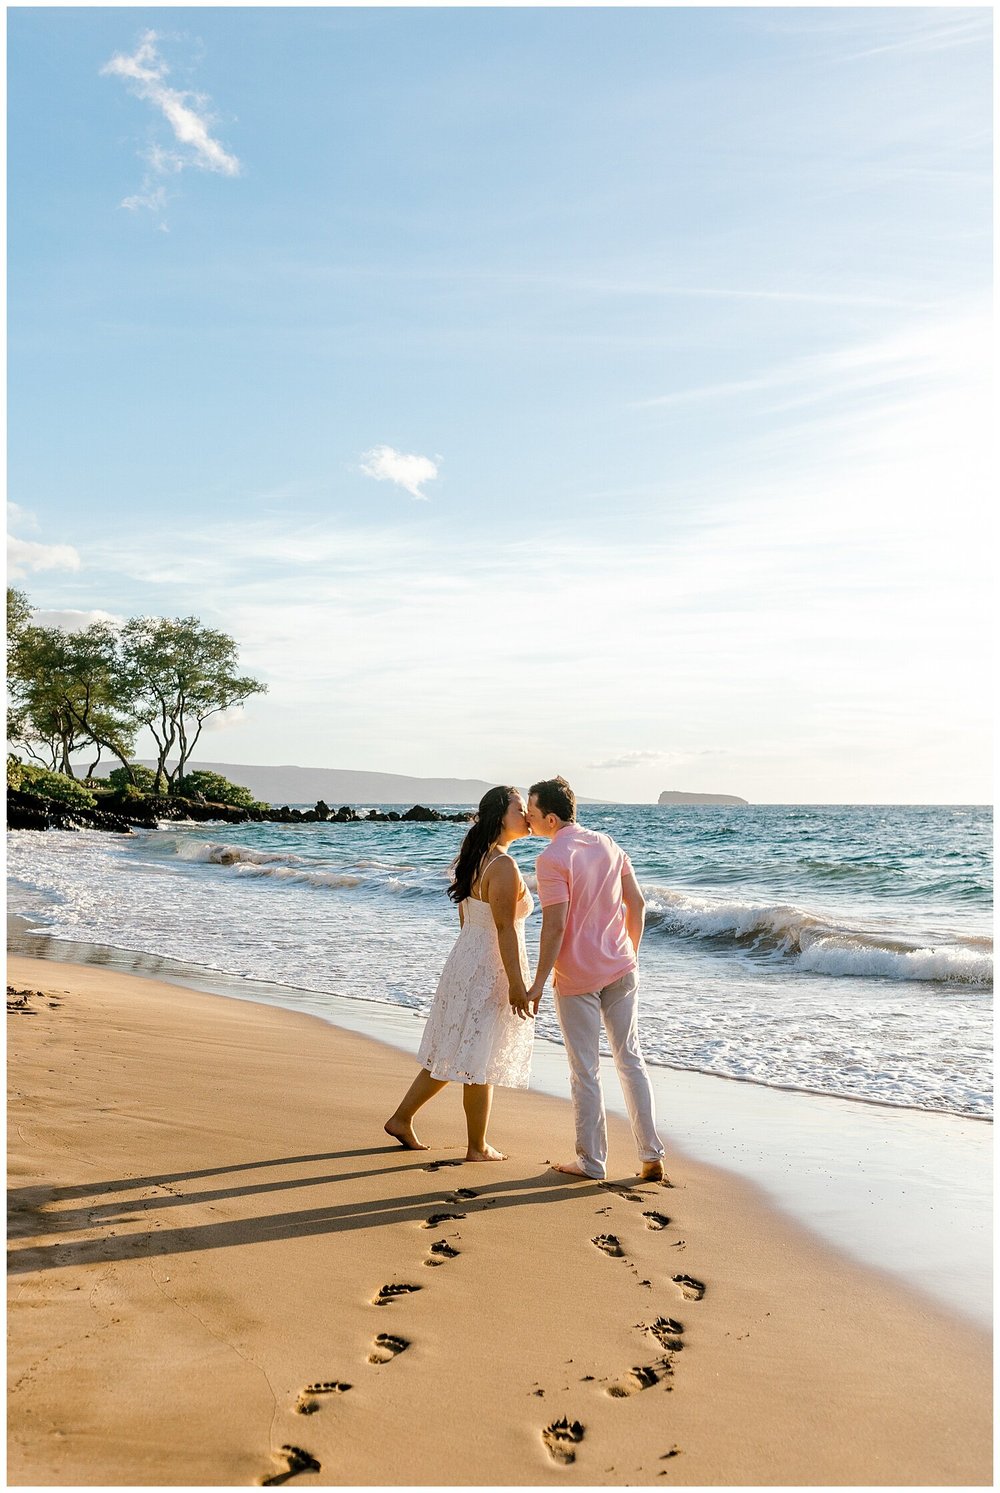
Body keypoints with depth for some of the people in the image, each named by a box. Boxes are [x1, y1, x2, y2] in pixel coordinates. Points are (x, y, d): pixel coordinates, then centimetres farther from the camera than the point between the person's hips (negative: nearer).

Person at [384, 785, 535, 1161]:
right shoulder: (504, 866, -20)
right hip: (489, 974, -9)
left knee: (450, 1054, 19)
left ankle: (401, 1119, 26)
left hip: (464, 962, 9)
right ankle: (478, 1148, 16)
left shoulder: (474, 859, 9)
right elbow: (504, 929, -22)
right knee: (480, 1063, 3)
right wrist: (517, 983, -19)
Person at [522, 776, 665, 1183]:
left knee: (585, 1070, 6)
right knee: (630, 1058, 13)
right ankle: (651, 1157, 16)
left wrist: (538, 983, -14)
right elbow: (637, 904, 8)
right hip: (620, 970, 6)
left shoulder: (551, 859, -16)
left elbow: (555, 926, -20)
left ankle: (592, 1160, 16)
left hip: (577, 978, -6)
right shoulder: (607, 844, 5)